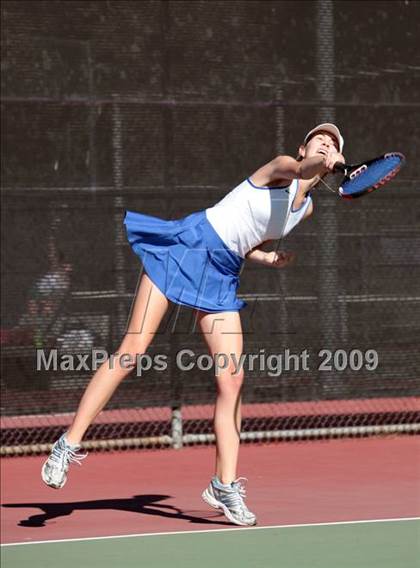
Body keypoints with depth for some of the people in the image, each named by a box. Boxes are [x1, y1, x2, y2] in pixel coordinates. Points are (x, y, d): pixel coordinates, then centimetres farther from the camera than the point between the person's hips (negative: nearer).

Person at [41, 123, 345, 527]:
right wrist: (313, 165, -54)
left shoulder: (307, 208, 13)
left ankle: (225, 486, 3)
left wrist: (272, 259, 4)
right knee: (133, 349, -10)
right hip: (187, 246, -6)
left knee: (232, 376, -4)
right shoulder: (281, 168, -5)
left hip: (222, 275, 6)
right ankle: (69, 444, -4)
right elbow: (299, 168, -33)